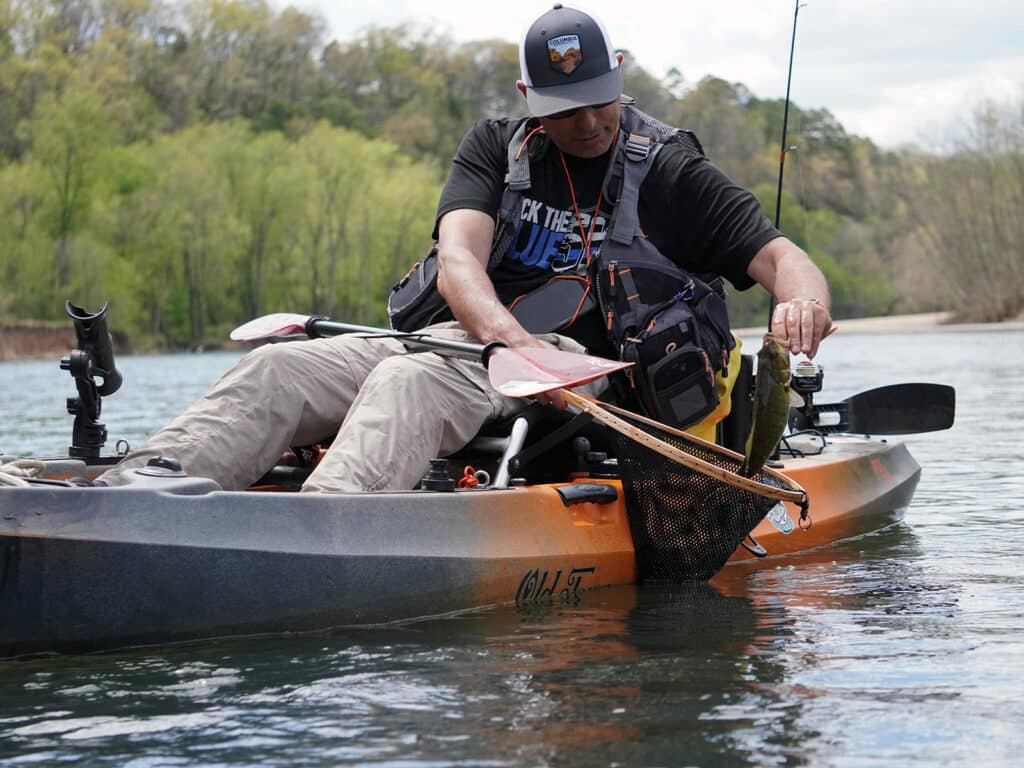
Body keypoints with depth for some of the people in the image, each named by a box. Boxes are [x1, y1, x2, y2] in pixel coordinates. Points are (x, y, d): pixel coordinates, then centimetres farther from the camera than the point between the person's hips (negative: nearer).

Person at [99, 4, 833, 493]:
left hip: (578, 370, -5)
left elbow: (780, 256, -2)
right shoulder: (495, 148, 11)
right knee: (278, 368, -16)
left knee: (410, 382, -36)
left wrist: (803, 301, -29)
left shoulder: (669, 172, 4)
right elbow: (458, 260, -6)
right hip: (467, 336, 5)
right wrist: (516, 340, -29)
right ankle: (124, 498, -36)